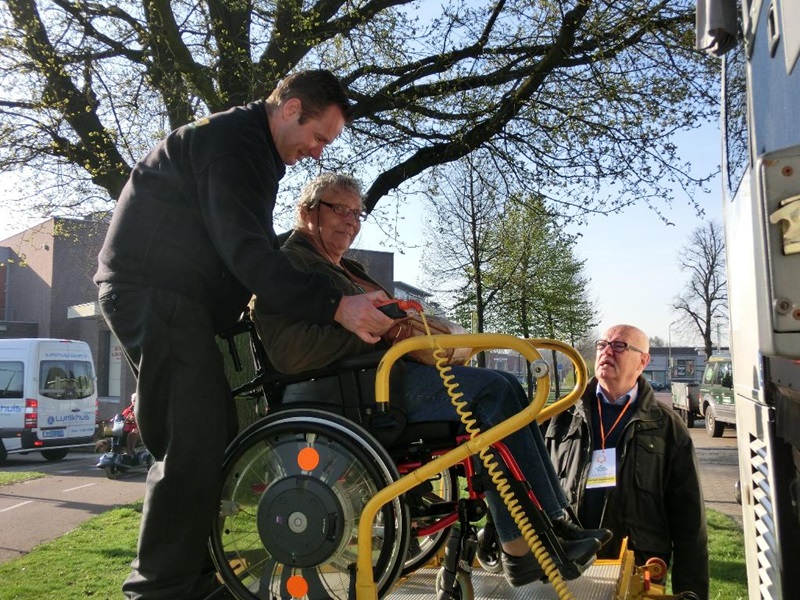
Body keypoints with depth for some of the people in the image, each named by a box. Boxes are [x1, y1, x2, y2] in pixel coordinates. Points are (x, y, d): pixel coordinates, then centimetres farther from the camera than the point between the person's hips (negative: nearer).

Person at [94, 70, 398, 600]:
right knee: (194, 444, -15)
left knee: (216, 441, 9)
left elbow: (256, 247, 23)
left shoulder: (256, 148, 18)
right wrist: (334, 306, -33)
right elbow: (245, 250, -28)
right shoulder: (233, 140, -16)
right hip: (153, 292, -10)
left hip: (176, 298, 10)